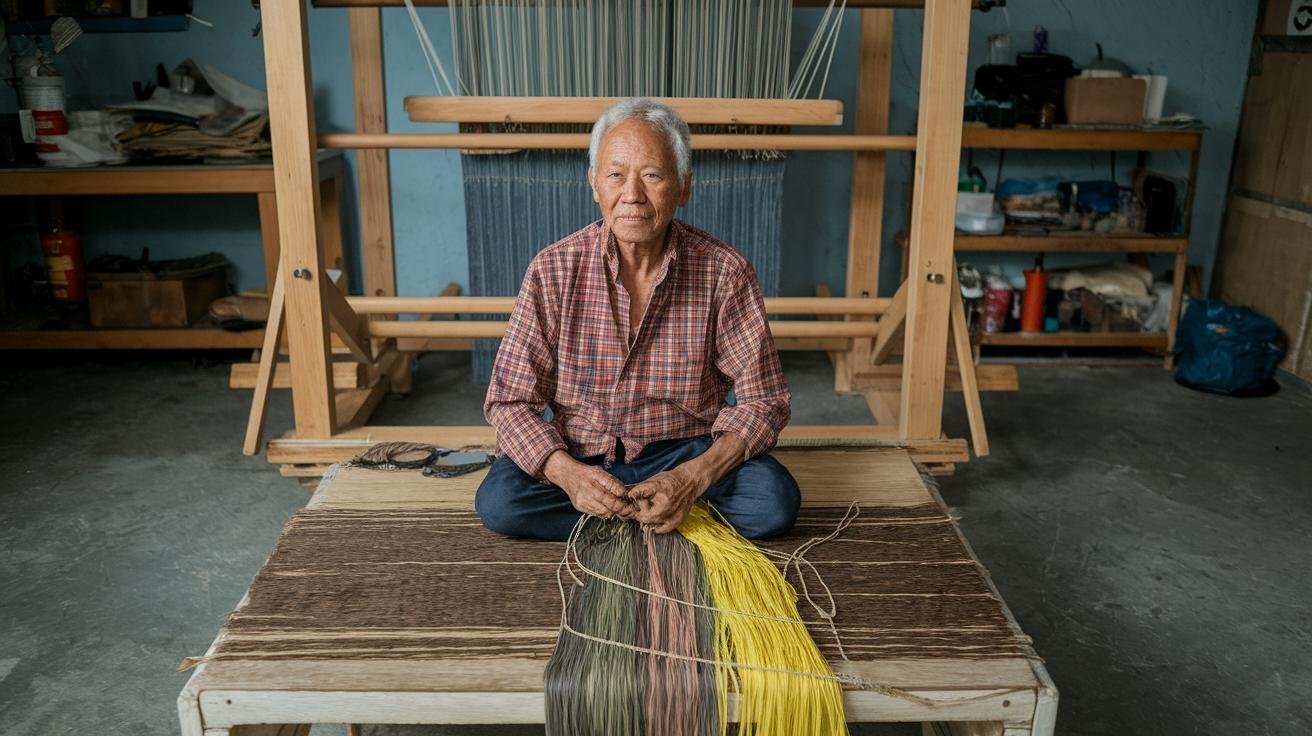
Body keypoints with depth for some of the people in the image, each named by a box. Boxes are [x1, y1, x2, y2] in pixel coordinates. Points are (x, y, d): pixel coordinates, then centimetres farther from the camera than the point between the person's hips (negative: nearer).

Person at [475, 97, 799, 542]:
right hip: (579, 456, 1)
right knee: (497, 500, -26)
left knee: (776, 501, -26)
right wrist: (568, 473, -28)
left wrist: (694, 477, -26)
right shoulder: (553, 271, -10)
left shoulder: (724, 273, -11)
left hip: (685, 452, 0)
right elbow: (511, 401, -9)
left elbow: (763, 400, -9)